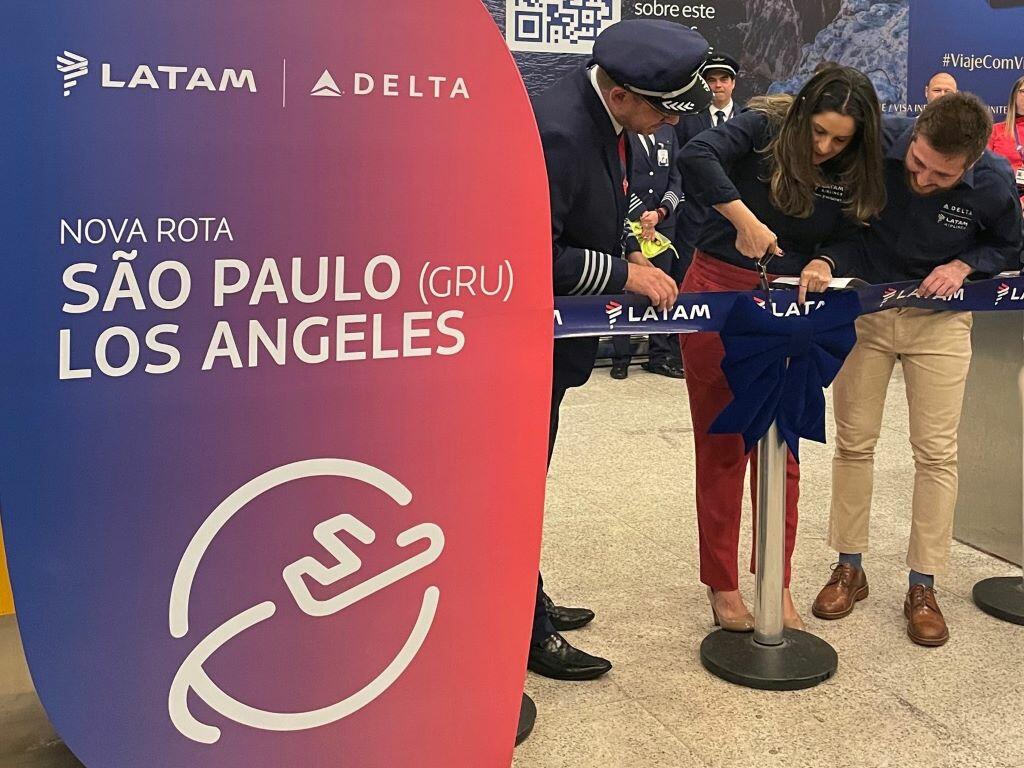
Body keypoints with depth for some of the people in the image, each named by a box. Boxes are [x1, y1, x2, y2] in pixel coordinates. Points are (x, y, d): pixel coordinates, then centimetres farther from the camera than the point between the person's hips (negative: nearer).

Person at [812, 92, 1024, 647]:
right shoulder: (874, 142, -24)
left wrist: (964, 265, -18)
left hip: (939, 317, 0)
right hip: (863, 308, 0)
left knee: (936, 452, 0)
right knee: (853, 443, 6)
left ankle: (922, 586, 14)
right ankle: (849, 568, 21)